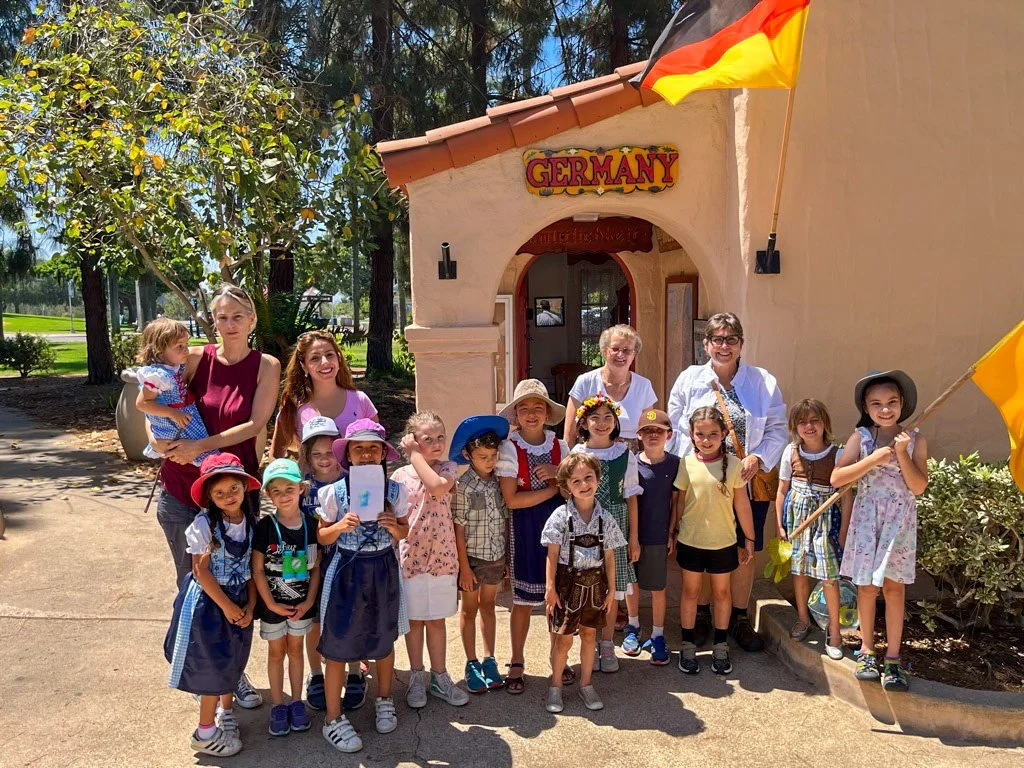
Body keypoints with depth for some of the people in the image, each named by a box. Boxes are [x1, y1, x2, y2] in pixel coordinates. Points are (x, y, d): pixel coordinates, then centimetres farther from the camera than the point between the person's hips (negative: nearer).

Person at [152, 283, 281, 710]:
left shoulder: (266, 367, -3)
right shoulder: (196, 359, -1)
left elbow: (255, 425, -12)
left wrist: (202, 446, -20)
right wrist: (162, 441, -18)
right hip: (183, 486, 1)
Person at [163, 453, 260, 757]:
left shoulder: (252, 522, -5)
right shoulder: (204, 524, -19)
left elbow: (251, 567, 1)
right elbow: (200, 571, -17)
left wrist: (250, 605, -6)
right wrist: (227, 606, -14)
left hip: (239, 599, 5)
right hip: (208, 601, -5)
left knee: (233, 659, 19)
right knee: (213, 664, 5)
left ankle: (226, 710, 42)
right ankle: (205, 732, 22)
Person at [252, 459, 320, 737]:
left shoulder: (311, 525, -8)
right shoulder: (264, 527, -15)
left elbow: (316, 567, -1)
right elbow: (257, 570, -11)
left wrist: (309, 600, -6)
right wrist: (272, 603, -11)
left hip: (302, 602, 2)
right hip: (273, 602, -2)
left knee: (295, 649, 16)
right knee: (276, 652, 13)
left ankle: (297, 701, 30)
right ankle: (278, 705, 27)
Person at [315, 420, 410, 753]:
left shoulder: (395, 491, -6)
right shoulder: (335, 492, -10)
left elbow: (404, 532, 5)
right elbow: (322, 537, -2)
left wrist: (395, 527, -17)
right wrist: (340, 527, -22)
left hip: (383, 570, 2)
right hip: (346, 571, -2)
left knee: (383, 641, 17)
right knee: (337, 646, 4)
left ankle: (384, 700, 42)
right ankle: (333, 719, 22)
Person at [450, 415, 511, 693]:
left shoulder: (499, 481, -2)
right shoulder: (463, 486, -16)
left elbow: (505, 519, 5)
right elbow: (459, 529, -14)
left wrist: (506, 557, 5)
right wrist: (464, 567, -13)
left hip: (496, 556, 5)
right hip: (473, 556, -4)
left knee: (488, 605, 17)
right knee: (469, 609, 11)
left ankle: (489, 660, 29)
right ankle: (472, 664, 23)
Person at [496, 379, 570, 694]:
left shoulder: (559, 446, 3)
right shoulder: (509, 448, -9)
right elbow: (511, 499, -16)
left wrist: (557, 473, -13)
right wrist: (554, 489, -12)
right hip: (524, 528, -3)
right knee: (523, 600, 7)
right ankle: (516, 663, 25)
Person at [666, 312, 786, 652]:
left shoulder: (763, 381, 1)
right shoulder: (689, 379, 1)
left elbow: (778, 430, 2)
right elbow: (675, 429, 3)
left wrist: (757, 459, -14)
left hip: (748, 483, 1)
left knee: (745, 553, 11)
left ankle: (739, 618, 30)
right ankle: (701, 615, 29)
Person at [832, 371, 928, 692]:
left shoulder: (915, 440, -1)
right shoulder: (860, 437, -2)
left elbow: (919, 487, -8)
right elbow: (837, 478, -11)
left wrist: (901, 453, -16)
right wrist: (874, 459, -18)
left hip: (900, 520, 0)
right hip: (867, 518, 0)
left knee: (894, 586, 3)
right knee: (867, 586, 6)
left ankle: (893, 657, 13)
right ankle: (867, 649, 21)